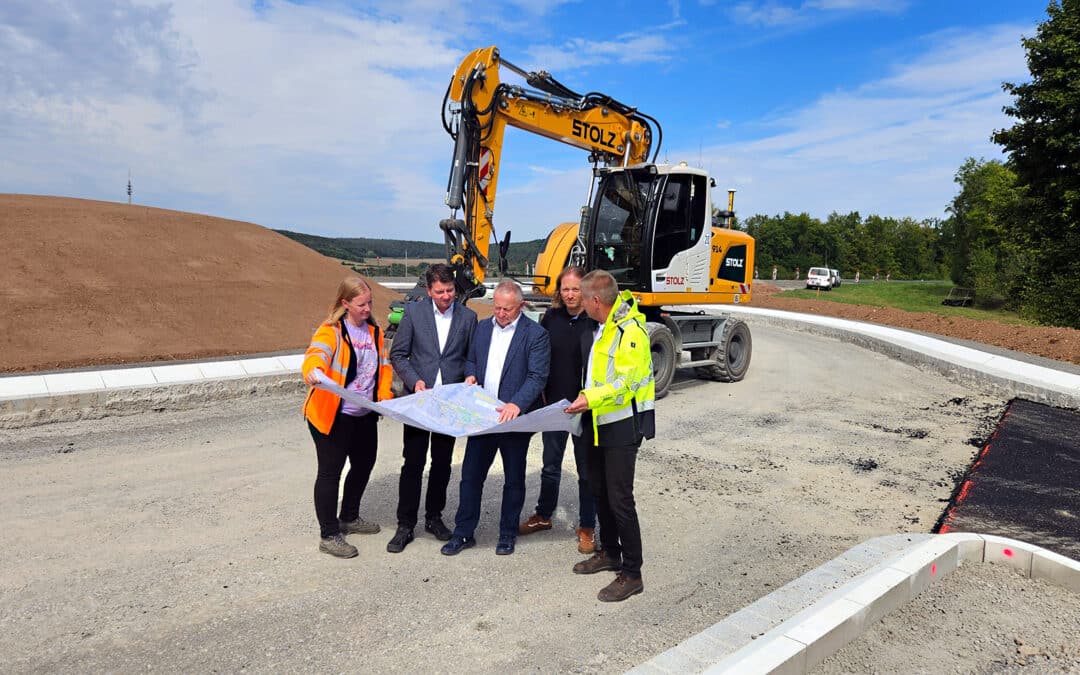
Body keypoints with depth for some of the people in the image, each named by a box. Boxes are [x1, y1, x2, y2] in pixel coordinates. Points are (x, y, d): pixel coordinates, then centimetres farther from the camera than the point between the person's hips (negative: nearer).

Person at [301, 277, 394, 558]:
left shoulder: (374, 332, 7)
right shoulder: (330, 331, -15)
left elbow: (383, 366, 12)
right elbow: (316, 353, -34)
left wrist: (385, 398, 0)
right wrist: (313, 370, -57)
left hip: (365, 416, 8)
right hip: (332, 416, -8)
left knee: (364, 464, 20)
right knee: (330, 472, 1)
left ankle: (349, 518, 42)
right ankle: (328, 535, 14)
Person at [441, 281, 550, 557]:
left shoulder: (535, 334, -9)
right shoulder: (483, 327, 8)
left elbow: (538, 376, -15)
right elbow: (471, 360, 20)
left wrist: (517, 404, -28)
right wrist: (471, 375, -3)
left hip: (514, 417, -4)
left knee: (514, 479, 10)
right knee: (471, 474, 8)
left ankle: (508, 534, 26)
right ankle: (463, 533, 20)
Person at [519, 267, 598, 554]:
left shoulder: (595, 322, -11)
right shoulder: (551, 318, 1)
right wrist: (541, 394, 4)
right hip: (553, 404, 4)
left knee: (586, 468, 8)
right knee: (551, 464, 18)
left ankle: (587, 527, 23)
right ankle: (543, 515, 37)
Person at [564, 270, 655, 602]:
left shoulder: (630, 331, -20)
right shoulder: (603, 326, 10)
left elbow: (625, 382, -26)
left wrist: (591, 398, -33)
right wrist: (587, 399, 16)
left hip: (622, 425, -10)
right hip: (600, 423, 10)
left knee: (620, 499, -5)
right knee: (599, 491, 19)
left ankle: (632, 574, 6)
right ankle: (609, 553, 35)